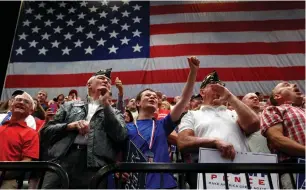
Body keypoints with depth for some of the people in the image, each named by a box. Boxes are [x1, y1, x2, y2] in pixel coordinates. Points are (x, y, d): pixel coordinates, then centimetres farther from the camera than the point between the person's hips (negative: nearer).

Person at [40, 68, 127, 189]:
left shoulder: (115, 113, 19)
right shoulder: (70, 106, 21)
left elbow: (120, 136, -1)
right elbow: (46, 131, 15)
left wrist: (106, 103, 2)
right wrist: (71, 126, -4)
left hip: (94, 166, 0)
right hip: (62, 161, 1)